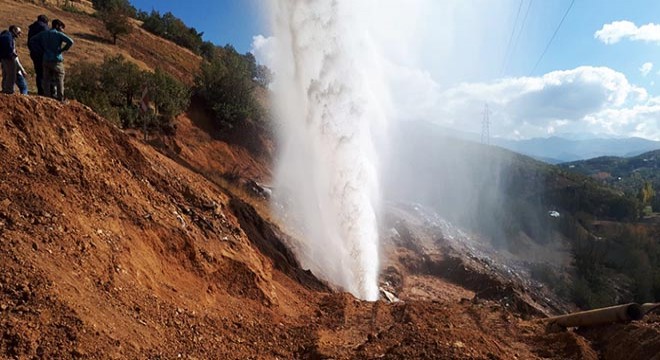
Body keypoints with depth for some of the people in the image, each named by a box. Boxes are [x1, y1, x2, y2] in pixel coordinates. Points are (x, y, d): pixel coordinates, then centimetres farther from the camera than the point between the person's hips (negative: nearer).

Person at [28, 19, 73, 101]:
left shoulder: (43, 33, 9)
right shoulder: (59, 34, -6)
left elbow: (32, 40, 11)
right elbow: (70, 42, -20)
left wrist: (41, 50, 9)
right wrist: (63, 50, -8)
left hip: (46, 60, 5)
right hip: (57, 60, -5)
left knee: (47, 80, 10)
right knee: (59, 80, 4)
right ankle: (60, 99, 4)